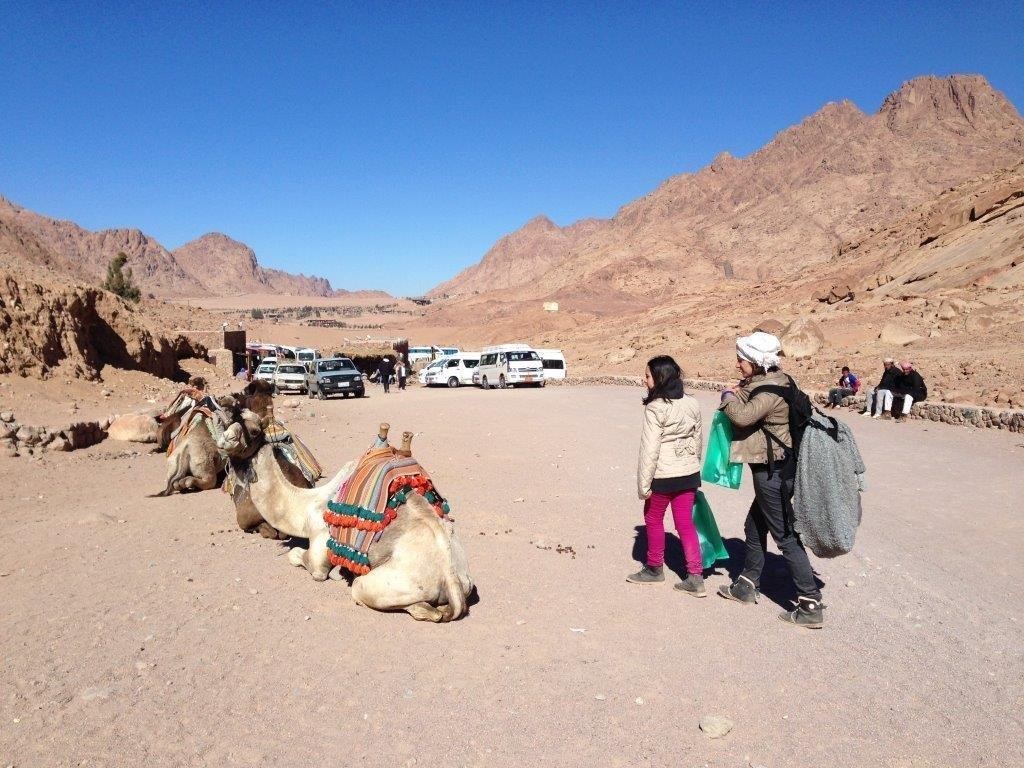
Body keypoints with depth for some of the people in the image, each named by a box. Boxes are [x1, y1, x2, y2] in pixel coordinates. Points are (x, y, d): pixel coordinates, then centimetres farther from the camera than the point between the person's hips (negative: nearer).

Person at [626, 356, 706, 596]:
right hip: (689, 474, 6)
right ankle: (695, 578, 10)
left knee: (653, 519, 15)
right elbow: (698, 440, 12)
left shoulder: (655, 408, -18)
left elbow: (650, 450, -18)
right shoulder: (692, 404, 3)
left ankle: (654, 569, 30)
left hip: (663, 475, -6)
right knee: (686, 524, 12)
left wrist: (644, 485, -12)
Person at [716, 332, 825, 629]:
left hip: (773, 472, -10)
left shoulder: (771, 390, -21)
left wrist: (728, 397, -14)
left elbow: (743, 416, -32)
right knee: (754, 528, 21)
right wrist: (737, 394, -1)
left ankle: (811, 606, 4)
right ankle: (746, 586, 36)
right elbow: (749, 405, 18)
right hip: (773, 469, 10)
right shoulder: (766, 383, 10)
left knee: (786, 536, -3)